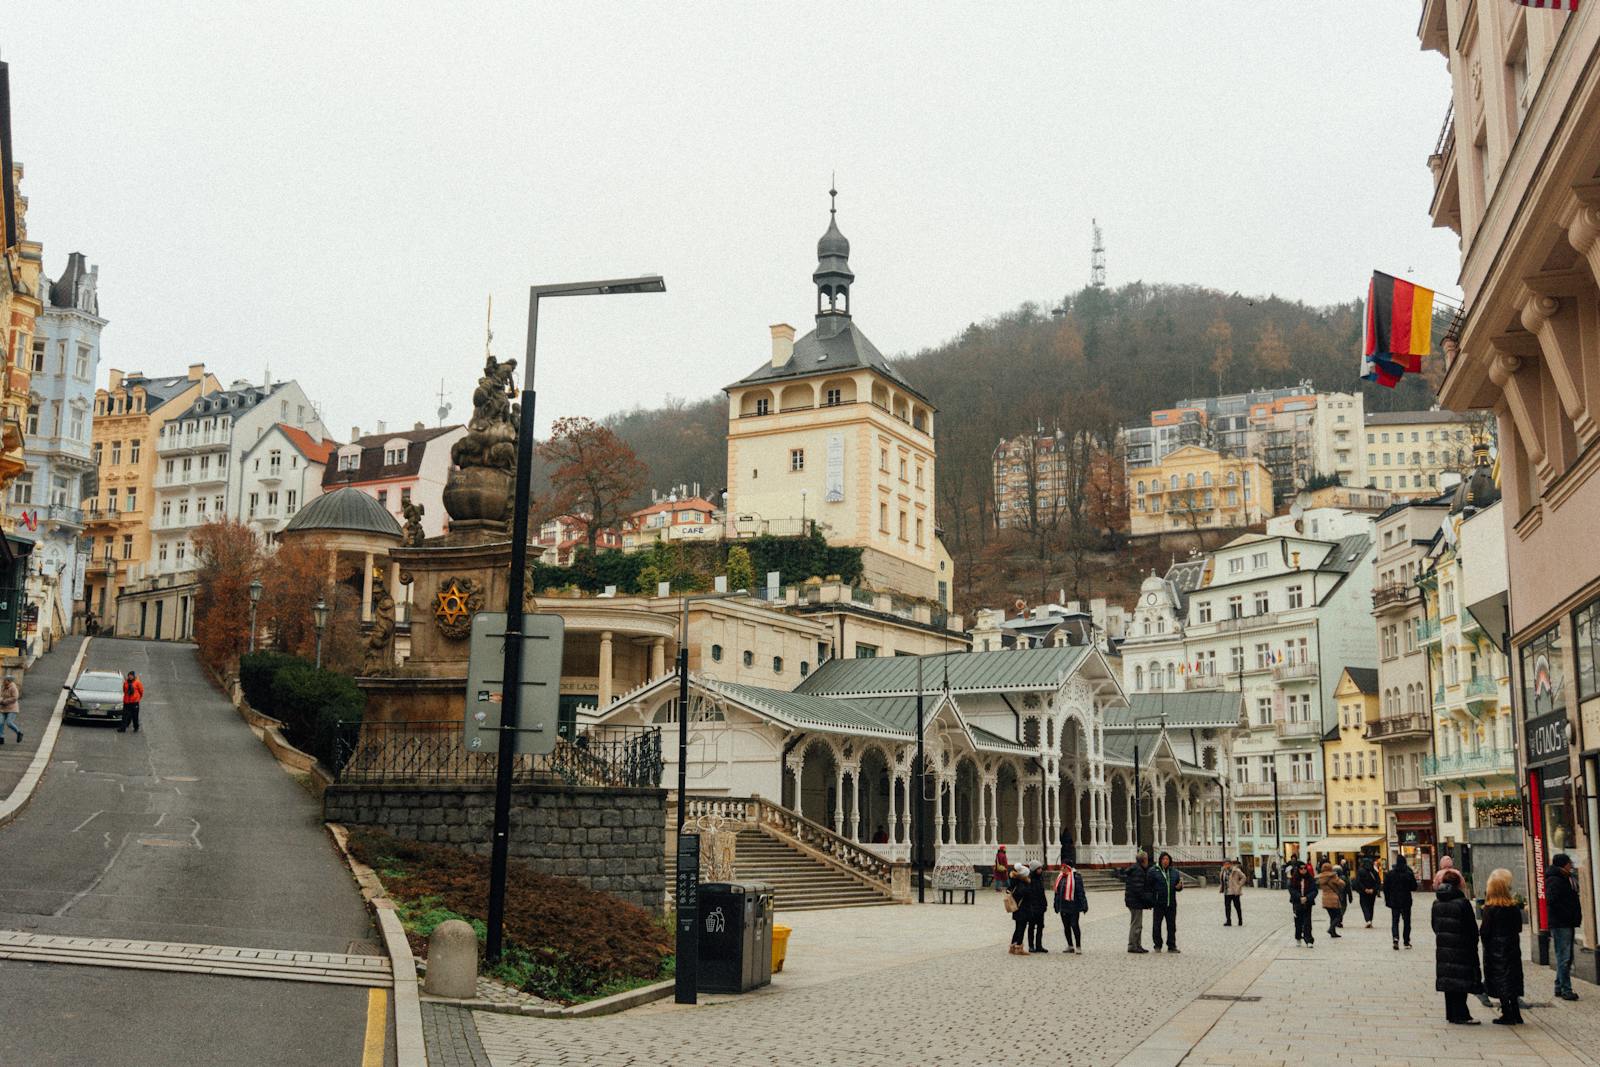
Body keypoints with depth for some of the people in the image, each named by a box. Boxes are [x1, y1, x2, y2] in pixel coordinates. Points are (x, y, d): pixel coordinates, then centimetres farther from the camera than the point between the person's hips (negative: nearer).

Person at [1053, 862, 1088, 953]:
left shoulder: (1075, 877, -9)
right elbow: (1057, 892, 20)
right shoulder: (1060, 878, 13)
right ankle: (1070, 946, 21)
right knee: (1066, 926, 11)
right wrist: (1056, 906, 20)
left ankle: (1078, 946, 5)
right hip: (1063, 907, 7)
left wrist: (1083, 905, -15)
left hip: (1073, 906, -7)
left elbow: (1080, 891, -12)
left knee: (1074, 925, -4)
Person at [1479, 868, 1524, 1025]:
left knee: (1500, 982, 3)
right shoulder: (1514, 906, -3)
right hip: (1512, 948, 5)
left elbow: (1485, 931, -14)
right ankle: (1516, 1014, 17)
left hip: (1495, 949, -5)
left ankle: (1507, 1015, 4)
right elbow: (1519, 928, 6)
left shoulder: (1490, 908, -16)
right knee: (1512, 981, 14)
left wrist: (1479, 933, 5)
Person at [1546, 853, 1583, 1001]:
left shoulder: (1565, 879, 19)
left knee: (1565, 957, 14)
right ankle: (1566, 990, -4)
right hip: (1560, 924, -10)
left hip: (1567, 924, 10)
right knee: (1564, 958, -7)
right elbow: (1552, 901, -24)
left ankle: (1559, 987, 22)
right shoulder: (1554, 880, -13)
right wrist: (1566, 915, -19)